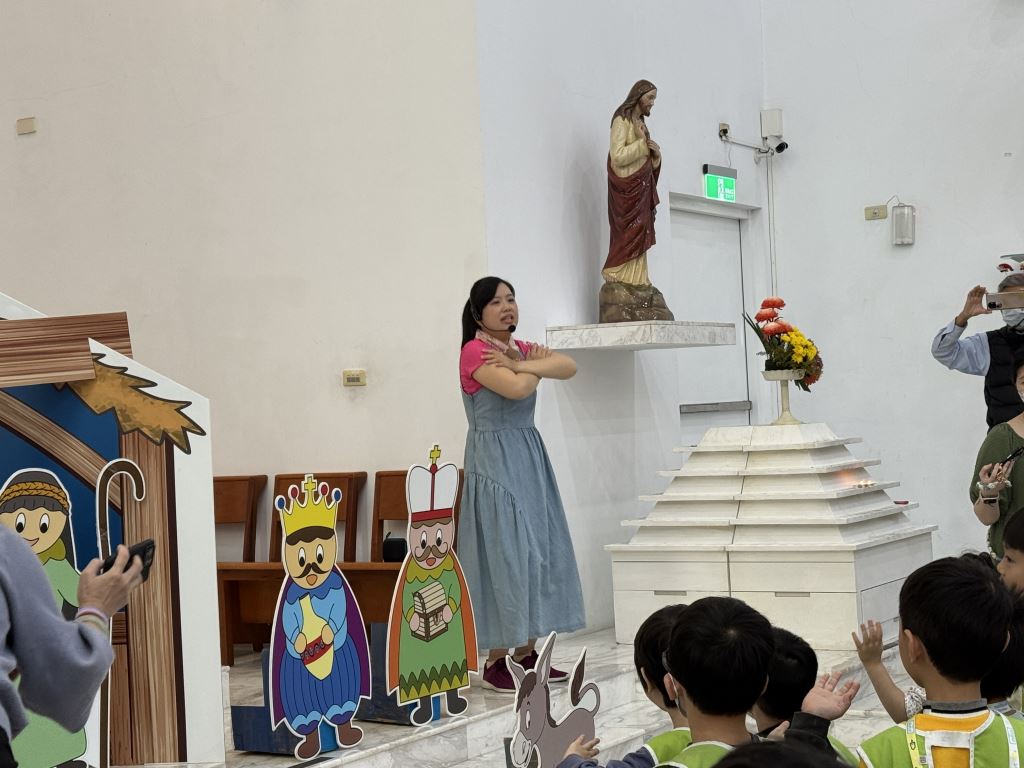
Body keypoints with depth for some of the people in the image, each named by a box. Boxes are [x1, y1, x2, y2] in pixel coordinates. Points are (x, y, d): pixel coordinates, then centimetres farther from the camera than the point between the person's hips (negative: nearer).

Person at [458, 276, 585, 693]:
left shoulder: (522, 348, 13)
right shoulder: (475, 352, -10)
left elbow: (569, 367, -4)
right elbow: (517, 388, -26)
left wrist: (522, 363, -17)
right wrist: (535, 366, -5)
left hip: (530, 458, 8)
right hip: (494, 460, -8)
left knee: (537, 549, 8)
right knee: (504, 554, -8)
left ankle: (526, 653, 15)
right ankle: (496, 662, -2)